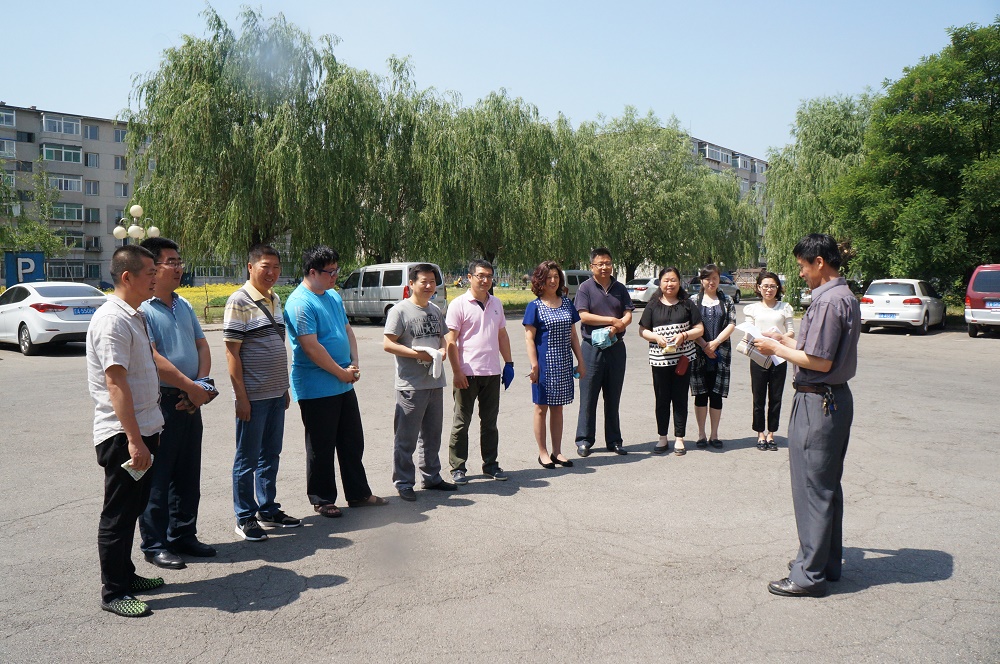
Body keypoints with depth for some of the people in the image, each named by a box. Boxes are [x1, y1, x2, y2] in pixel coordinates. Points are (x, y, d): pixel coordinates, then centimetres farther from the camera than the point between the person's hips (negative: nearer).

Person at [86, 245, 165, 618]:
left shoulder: (134, 317, 12)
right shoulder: (112, 320, -18)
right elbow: (116, 383, -23)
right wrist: (134, 440, -25)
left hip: (143, 432, 9)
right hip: (123, 436, -9)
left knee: (133, 508, 18)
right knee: (118, 514, 1)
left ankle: (126, 576, 32)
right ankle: (113, 592, 13)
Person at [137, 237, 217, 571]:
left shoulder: (184, 306, 13)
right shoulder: (140, 309, -13)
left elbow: (202, 346, 12)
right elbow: (154, 359, -20)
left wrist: (203, 385, -4)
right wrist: (192, 388, -16)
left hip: (190, 403, 8)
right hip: (160, 403, -8)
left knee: (188, 476, 16)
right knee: (157, 478, 3)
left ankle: (183, 535, 29)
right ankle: (154, 544, 15)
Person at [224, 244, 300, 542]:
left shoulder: (275, 299, 11)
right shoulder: (239, 301, -11)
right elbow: (232, 352, -13)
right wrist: (241, 396, -16)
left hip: (276, 394, 7)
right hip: (253, 396, -7)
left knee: (271, 455, 16)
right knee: (247, 459, 4)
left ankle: (269, 509, 29)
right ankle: (245, 518, 16)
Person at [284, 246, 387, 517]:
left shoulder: (334, 297, 11)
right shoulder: (300, 302, -17)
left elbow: (347, 331, 16)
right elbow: (311, 347, -21)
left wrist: (354, 364, 0)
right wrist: (341, 372, -14)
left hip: (344, 384, 9)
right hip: (317, 389, -9)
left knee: (353, 443, 15)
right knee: (321, 447, 4)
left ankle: (358, 493, 27)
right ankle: (322, 500, 18)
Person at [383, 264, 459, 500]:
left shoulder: (435, 310, 14)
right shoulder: (400, 310, -8)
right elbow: (387, 344, -13)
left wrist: (443, 349, 0)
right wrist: (418, 354, -20)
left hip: (435, 381, 7)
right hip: (411, 384, -7)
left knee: (432, 434, 17)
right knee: (406, 437, -1)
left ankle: (431, 476, 30)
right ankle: (403, 483, 10)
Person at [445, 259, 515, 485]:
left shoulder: (496, 303, 12)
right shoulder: (459, 304, -6)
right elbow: (451, 341, -9)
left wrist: (508, 363, 12)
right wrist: (456, 371, -14)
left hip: (492, 373, 5)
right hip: (468, 373, -5)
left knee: (490, 421, 13)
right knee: (462, 422, 4)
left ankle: (490, 464, 24)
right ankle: (457, 468, 12)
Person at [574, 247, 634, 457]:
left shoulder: (620, 288, 11)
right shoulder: (585, 288, -1)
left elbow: (628, 315, 4)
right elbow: (584, 316, -11)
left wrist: (617, 326, -16)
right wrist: (611, 320, -12)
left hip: (616, 347, 4)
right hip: (592, 347, -4)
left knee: (613, 397, 10)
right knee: (588, 395, -1)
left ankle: (614, 440, 18)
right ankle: (584, 440, 8)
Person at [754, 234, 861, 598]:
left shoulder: (828, 301, -20)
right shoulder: (847, 297, 12)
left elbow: (820, 362, -22)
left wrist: (776, 349, -11)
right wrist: (785, 341, 16)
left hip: (817, 401, -11)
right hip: (836, 398, 11)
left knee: (811, 487, -3)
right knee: (828, 485, 18)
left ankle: (809, 574, 6)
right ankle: (827, 560, 30)